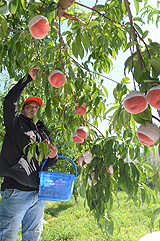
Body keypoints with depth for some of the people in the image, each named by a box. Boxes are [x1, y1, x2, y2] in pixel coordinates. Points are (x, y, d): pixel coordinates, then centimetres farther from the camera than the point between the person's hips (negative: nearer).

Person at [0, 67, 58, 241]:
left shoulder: (44, 133, 19)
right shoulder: (16, 124, 5)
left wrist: (52, 157, -3)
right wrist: (27, 79, -8)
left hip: (39, 192, 6)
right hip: (16, 190, -5)